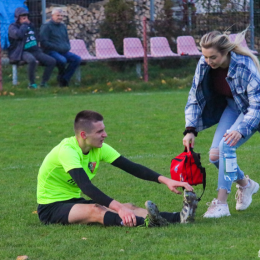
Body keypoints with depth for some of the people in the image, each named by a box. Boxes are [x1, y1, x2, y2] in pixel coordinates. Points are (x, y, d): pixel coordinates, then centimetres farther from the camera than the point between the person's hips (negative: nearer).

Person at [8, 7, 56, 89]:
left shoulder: (30, 25, 18)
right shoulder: (13, 27, -4)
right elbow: (18, 34, -26)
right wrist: (24, 24, -13)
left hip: (34, 51, 7)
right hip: (21, 53, -7)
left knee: (52, 61, -11)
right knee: (32, 60, -41)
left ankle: (44, 82, -3)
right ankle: (32, 83, -25)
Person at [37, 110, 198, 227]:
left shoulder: (99, 148, 0)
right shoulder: (67, 150, -25)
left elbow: (131, 167, -2)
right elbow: (85, 186, -37)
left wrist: (165, 180, -15)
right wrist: (119, 207, -47)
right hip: (51, 207, -8)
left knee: (128, 207, -17)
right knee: (95, 210, -38)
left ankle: (179, 218, -37)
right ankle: (147, 222, -63)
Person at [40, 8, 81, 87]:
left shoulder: (63, 26, 22)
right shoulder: (46, 26, -2)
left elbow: (67, 40, 32)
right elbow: (44, 43, -11)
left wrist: (67, 47, 8)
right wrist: (57, 48, -16)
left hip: (64, 51, 7)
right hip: (51, 51, -7)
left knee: (77, 59, -18)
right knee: (62, 60, -37)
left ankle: (64, 79, -14)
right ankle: (61, 76, -5)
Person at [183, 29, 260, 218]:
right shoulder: (204, 64, -18)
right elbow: (194, 98, -7)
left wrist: (241, 130, -44)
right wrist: (190, 130, -18)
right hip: (232, 107, 6)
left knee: (226, 146, -27)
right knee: (215, 155, -5)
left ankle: (221, 203, -23)